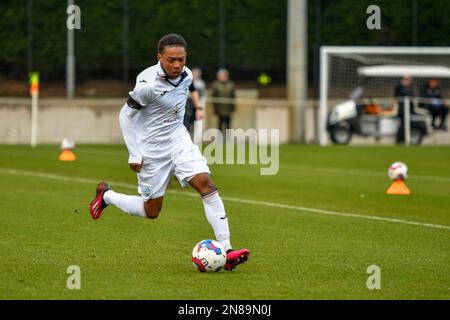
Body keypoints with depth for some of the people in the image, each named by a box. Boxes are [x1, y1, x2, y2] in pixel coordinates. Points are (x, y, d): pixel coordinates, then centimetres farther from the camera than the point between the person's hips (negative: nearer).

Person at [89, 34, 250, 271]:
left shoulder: (186, 76, -5)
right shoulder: (149, 84, -24)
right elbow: (126, 116, -14)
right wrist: (134, 155, -13)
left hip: (179, 141, 5)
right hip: (152, 150, -5)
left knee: (207, 185, -14)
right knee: (151, 212, 6)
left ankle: (226, 250, -17)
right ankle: (106, 195, 33)